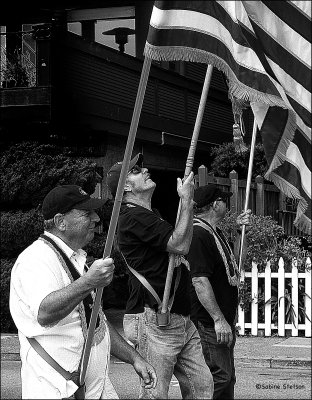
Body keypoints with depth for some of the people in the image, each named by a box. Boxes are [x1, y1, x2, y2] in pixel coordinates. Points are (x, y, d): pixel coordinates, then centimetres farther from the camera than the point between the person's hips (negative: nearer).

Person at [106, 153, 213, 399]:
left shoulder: (150, 215, 21)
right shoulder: (133, 217, -13)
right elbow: (180, 245, -20)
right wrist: (187, 200, -11)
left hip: (181, 320, 10)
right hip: (155, 321, -10)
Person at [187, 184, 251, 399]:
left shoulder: (215, 233, 15)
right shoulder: (198, 234, -19)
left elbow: (234, 258, 31)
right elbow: (200, 280, -26)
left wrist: (242, 230, 16)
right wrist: (218, 319, -27)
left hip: (224, 320, 11)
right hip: (210, 323, -11)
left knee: (227, 378, 17)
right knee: (219, 376, -12)